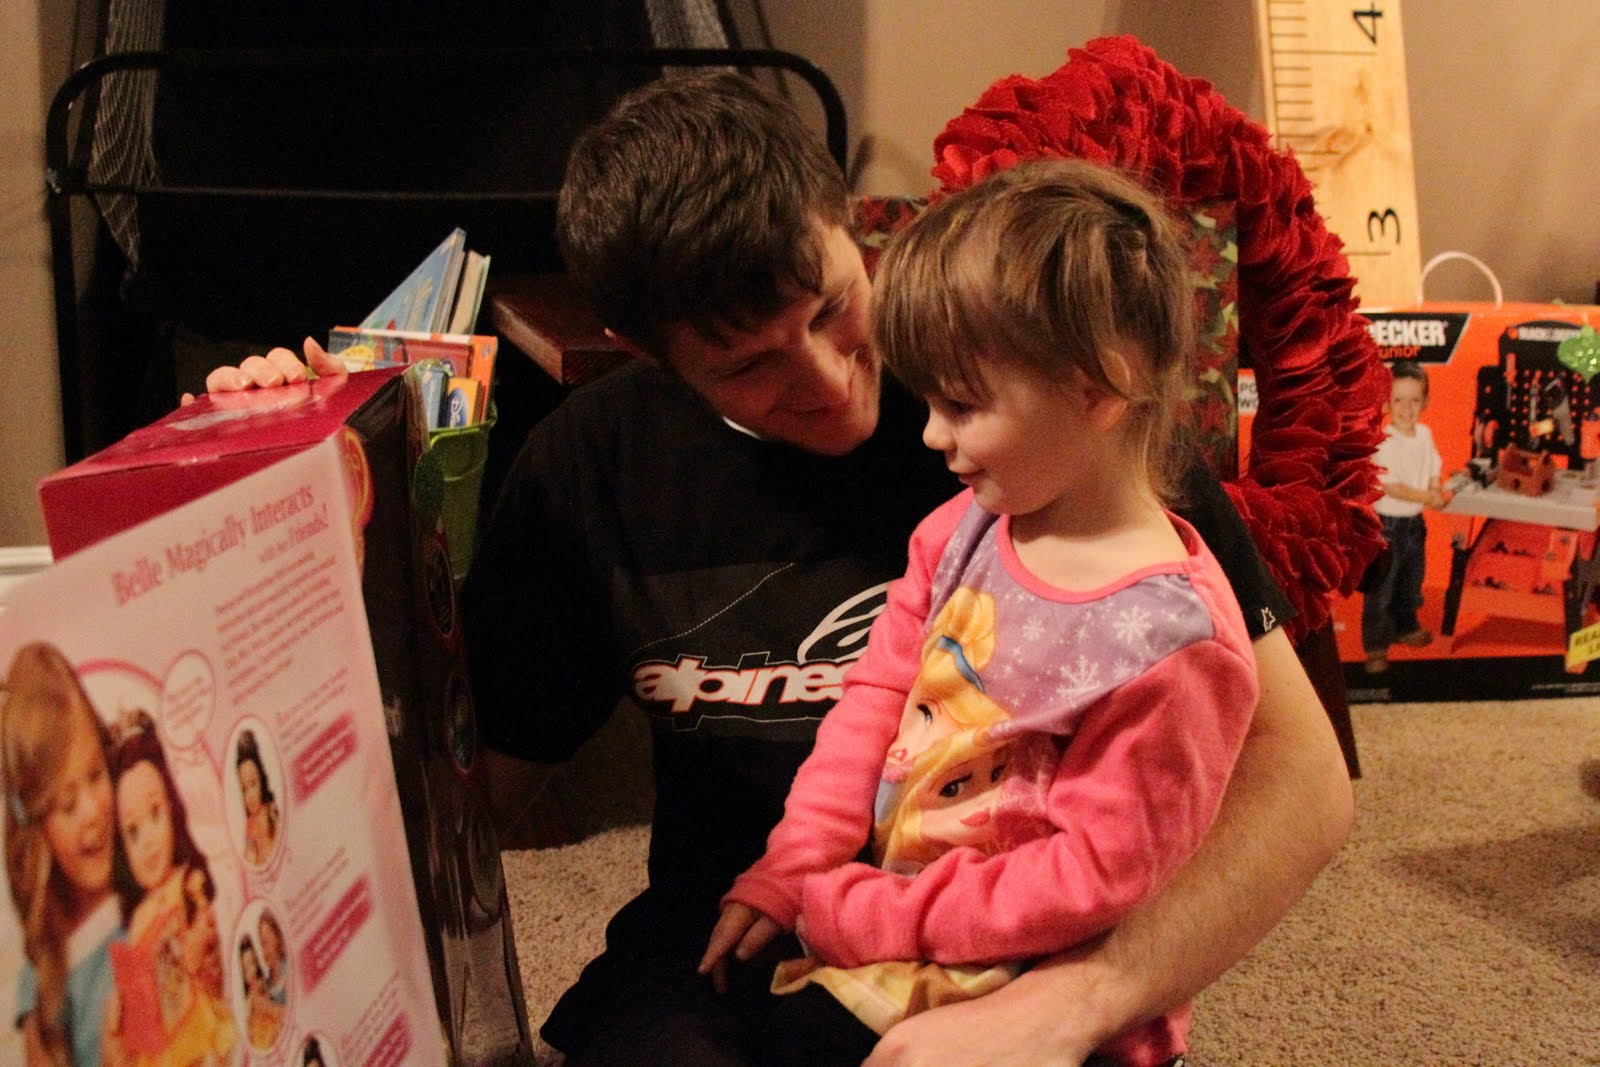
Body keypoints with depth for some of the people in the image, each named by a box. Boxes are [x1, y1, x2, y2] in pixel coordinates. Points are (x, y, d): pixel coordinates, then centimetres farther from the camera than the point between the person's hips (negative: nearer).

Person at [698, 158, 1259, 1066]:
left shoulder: (1169, 641, -22)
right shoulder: (965, 531, 0)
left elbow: (1094, 878, -20)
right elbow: (879, 695, 5)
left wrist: (869, 915, -17)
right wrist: (789, 874, -2)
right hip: (871, 928, 6)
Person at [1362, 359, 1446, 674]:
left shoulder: (1425, 434, 2)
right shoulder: (1384, 443, -21)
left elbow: (1434, 470, 12)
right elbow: (1391, 487, -23)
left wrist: (1435, 490, -9)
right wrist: (1427, 497, -21)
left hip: (1415, 522, 7)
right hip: (1387, 524, -7)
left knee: (1411, 582, 23)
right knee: (1381, 586, 0)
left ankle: (1405, 627, 43)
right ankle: (1375, 645, 9)